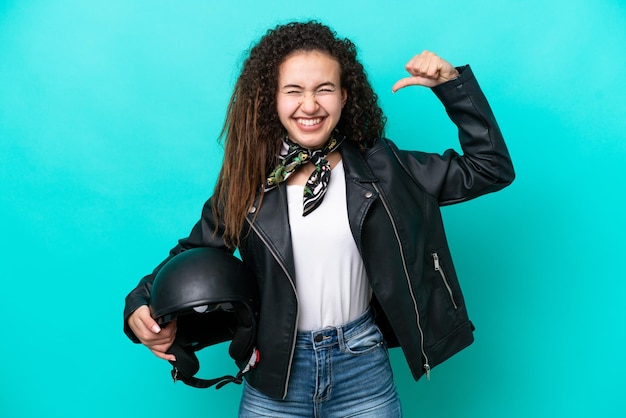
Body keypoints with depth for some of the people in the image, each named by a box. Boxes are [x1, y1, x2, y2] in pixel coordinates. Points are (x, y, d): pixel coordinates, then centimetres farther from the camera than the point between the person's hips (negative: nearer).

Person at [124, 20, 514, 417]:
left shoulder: (380, 168, -5)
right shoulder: (249, 178, -4)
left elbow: (490, 168, -2)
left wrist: (452, 83, -10)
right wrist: (142, 304, -10)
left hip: (364, 369, 0)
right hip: (275, 371, 1)